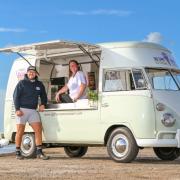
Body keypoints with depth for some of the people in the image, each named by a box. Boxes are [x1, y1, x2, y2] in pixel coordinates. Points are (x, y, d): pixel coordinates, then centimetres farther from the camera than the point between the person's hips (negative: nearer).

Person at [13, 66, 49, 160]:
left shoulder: (39, 84, 13)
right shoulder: (22, 83, 0)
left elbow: (43, 96, 23)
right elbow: (15, 96, -3)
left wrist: (43, 104, 3)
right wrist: (17, 109, -13)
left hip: (33, 111, 4)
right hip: (22, 110, -4)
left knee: (38, 129, -6)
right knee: (20, 131, 0)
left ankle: (39, 152, -4)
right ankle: (18, 153, 9)